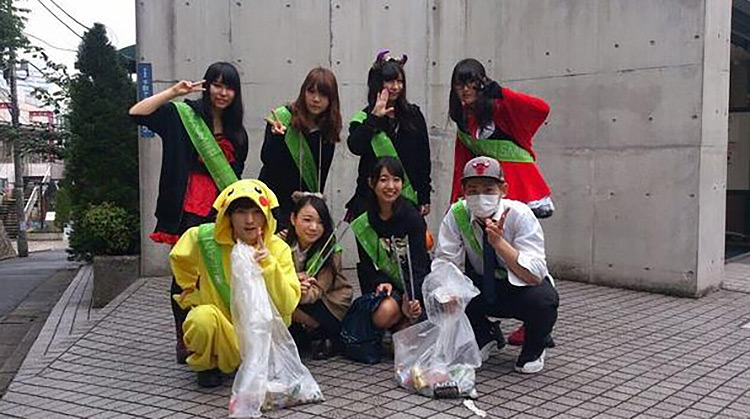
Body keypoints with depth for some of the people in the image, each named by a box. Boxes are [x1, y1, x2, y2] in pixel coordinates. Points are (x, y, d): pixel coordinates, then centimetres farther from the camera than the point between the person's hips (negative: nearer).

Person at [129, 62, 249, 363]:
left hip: (220, 213, 4)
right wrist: (173, 92, -13)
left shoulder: (237, 133, 14)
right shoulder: (183, 115, 0)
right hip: (187, 212, -4)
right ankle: (184, 341, 13)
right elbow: (136, 113, -11)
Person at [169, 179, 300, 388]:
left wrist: (268, 265, -31)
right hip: (219, 326, -2)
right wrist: (192, 294, 12)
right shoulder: (204, 238, -12)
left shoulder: (278, 249, -12)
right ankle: (206, 365, -1)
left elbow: (287, 306, -21)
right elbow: (179, 258, 12)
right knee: (203, 318, -33)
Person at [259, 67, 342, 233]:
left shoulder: (329, 128, 2)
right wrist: (277, 136, -34)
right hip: (274, 200, -3)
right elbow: (267, 159, -18)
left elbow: (322, 173, 10)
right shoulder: (281, 117, -11)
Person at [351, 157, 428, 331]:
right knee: (384, 314, -30)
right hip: (384, 285, 2)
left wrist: (412, 298, -28)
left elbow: (418, 263, -12)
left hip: (414, 286, -1)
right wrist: (380, 283, -20)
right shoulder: (362, 225, 0)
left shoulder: (413, 218, -8)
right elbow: (366, 265, 2)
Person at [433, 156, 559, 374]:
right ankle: (482, 340, 5)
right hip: (482, 288, 3)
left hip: (520, 289, -2)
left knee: (543, 299, -35)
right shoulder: (457, 214, -16)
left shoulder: (520, 215, -24)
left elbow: (535, 275, -31)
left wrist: (498, 242, -43)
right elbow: (444, 263, -17)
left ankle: (534, 349, 1)